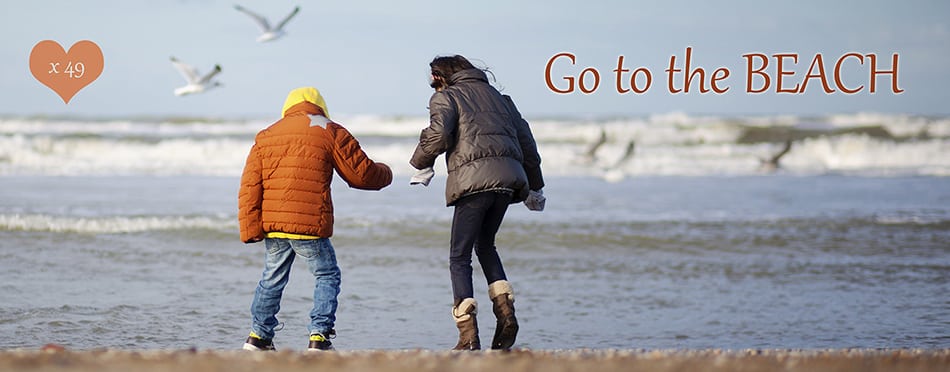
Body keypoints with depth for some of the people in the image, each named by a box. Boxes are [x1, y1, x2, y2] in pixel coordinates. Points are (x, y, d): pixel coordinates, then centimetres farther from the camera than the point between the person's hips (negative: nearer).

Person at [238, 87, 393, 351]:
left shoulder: (265, 136, 16)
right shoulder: (329, 132, 4)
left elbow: (250, 186, 8)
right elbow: (362, 175, 5)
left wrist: (250, 229, 4)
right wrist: (385, 174, 27)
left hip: (272, 224, 5)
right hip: (309, 225, -5)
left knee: (272, 278, 19)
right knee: (327, 275, 8)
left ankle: (259, 336, 23)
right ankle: (319, 336, -2)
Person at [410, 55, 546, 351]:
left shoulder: (446, 97, 11)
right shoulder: (497, 96, 28)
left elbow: (438, 134, -9)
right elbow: (525, 140, 26)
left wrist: (421, 164, 7)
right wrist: (534, 187, 33)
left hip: (473, 179, -6)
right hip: (508, 178, 6)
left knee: (459, 257, 1)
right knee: (485, 246, 25)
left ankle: (469, 336, -9)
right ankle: (506, 312, 5)